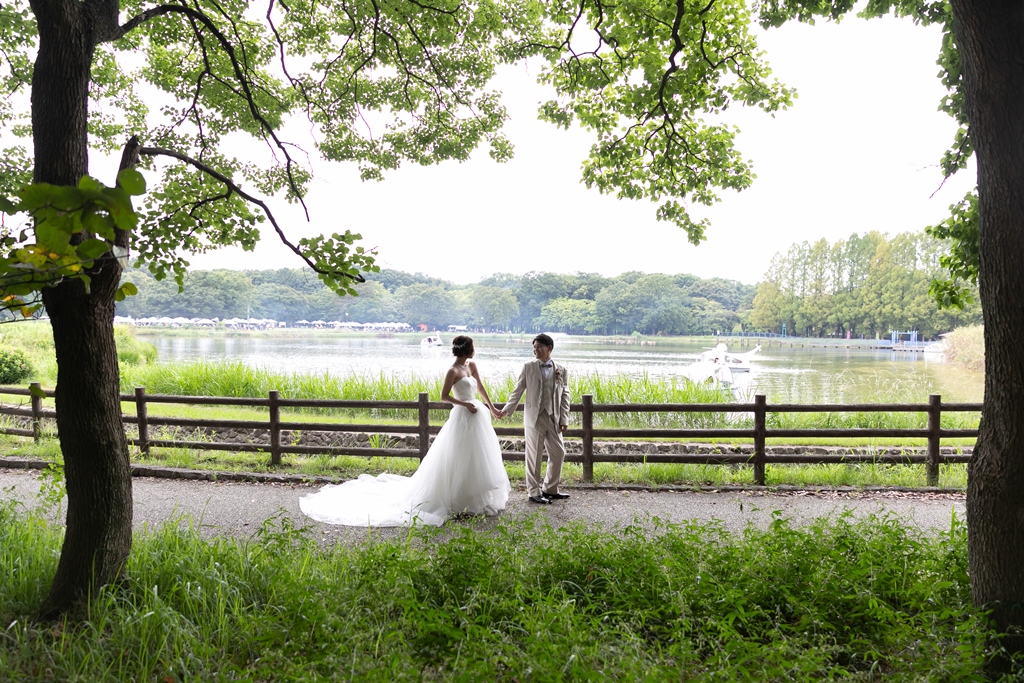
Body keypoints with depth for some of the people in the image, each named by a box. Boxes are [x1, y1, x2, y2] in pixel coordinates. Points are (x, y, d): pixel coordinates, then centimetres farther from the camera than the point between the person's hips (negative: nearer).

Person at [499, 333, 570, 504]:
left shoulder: (561, 369, 5)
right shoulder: (528, 367, 1)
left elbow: (565, 396, 5)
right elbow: (518, 391, 0)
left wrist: (564, 419, 0)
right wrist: (507, 409, -11)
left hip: (554, 418, 3)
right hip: (534, 417, -3)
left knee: (558, 453, 8)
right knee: (534, 456, 2)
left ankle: (550, 490, 23)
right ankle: (534, 492, 12)